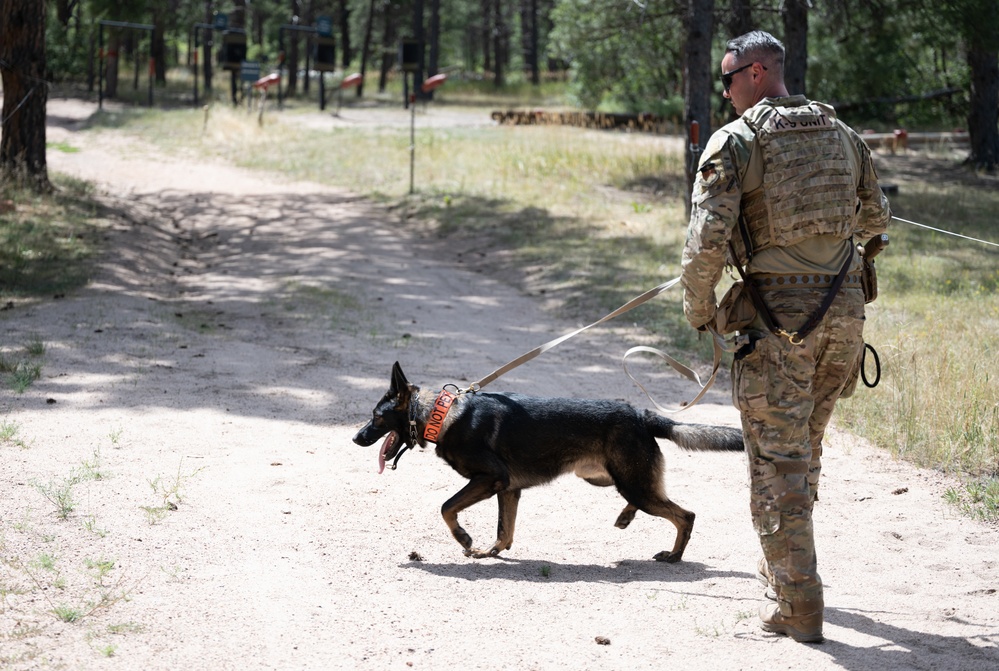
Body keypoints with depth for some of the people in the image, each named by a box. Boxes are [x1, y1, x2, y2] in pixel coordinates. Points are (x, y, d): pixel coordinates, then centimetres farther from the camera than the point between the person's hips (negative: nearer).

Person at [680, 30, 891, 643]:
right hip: (843, 306, 6)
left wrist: (698, 307, 1)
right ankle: (785, 564, 36)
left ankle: (798, 606, -4)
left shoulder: (735, 142, -7)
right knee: (806, 442, 22)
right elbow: (876, 217, 23)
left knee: (777, 457, -1)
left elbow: (708, 237, -14)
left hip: (778, 311, -6)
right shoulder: (840, 133, 11)